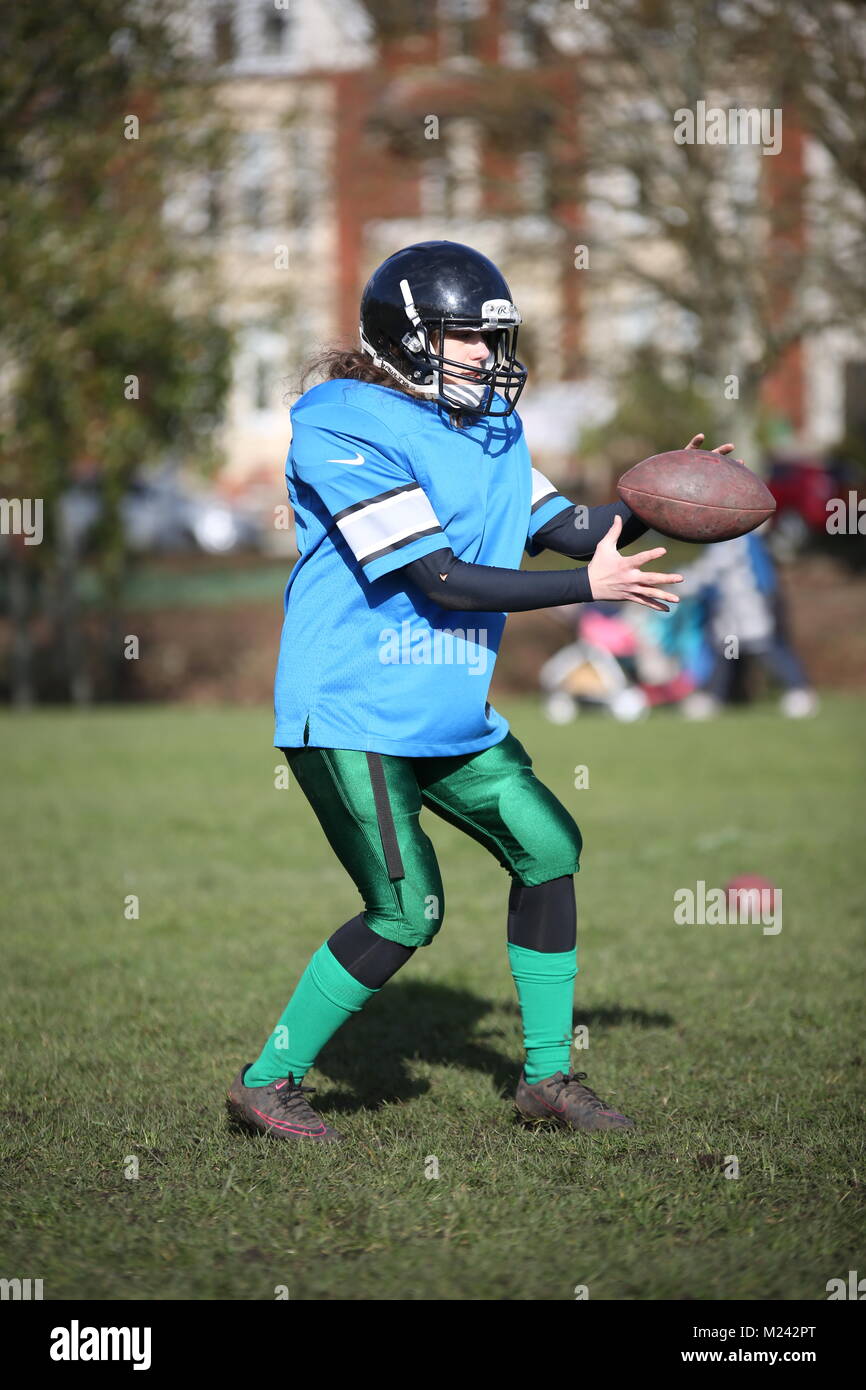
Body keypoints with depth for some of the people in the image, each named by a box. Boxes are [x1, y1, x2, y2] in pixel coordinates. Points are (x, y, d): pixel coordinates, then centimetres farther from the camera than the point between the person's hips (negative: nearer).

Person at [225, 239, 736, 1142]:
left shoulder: (487, 421, 10)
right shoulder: (343, 426, -18)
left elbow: (561, 527, 11)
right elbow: (438, 580, -22)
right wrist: (589, 587, -23)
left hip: (448, 712, 9)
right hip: (349, 711, -9)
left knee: (547, 846, 9)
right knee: (407, 911, -10)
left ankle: (548, 1076, 21)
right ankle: (266, 1082, 5)